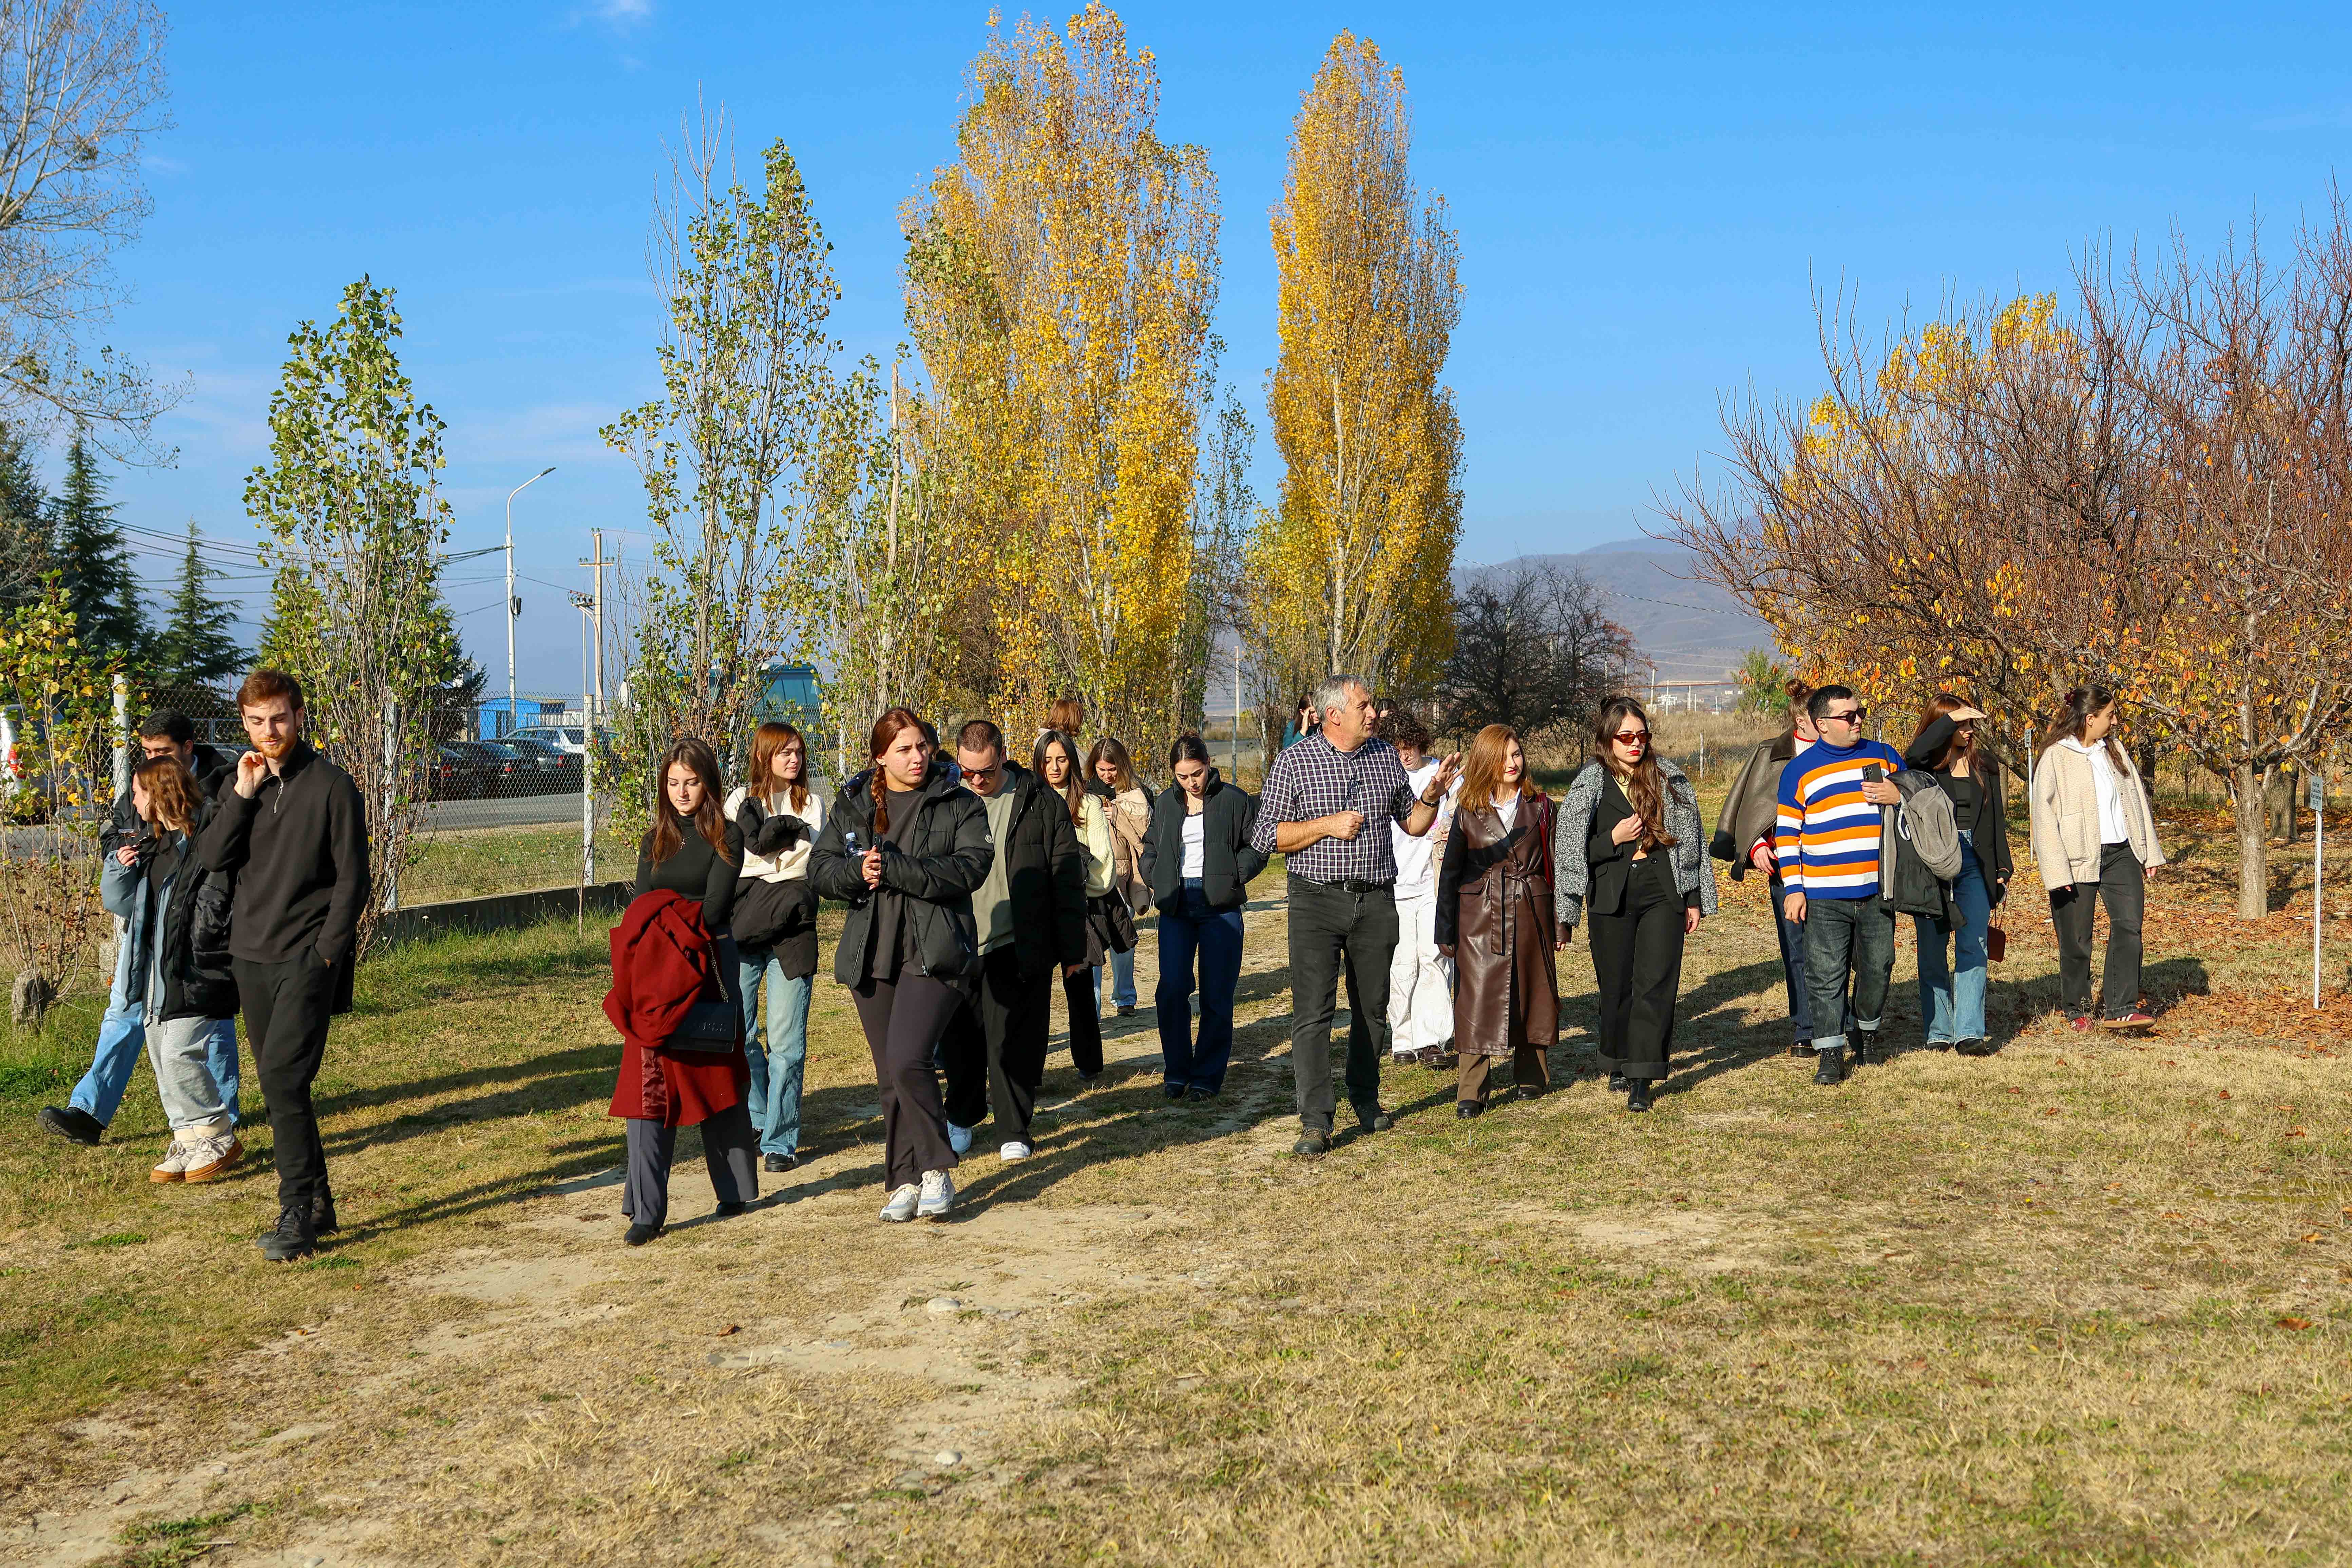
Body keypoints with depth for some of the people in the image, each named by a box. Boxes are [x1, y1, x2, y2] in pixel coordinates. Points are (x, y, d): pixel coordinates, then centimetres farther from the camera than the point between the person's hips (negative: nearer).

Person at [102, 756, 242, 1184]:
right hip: (158, 969, 9)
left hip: (195, 970, -9)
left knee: (180, 1053, -13)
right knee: (162, 1055, 11)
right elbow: (122, 901, 20)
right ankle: (189, 1140, 21)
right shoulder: (154, 845, 14)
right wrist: (120, 867, 4)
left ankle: (219, 1138, 2)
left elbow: (218, 902, -17)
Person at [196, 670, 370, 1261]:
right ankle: (318, 1201, 19)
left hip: (307, 958, -6)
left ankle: (297, 1215, -10)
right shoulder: (241, 786, 11)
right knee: (282, 1086, 10)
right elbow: (212, 857, -1)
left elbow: (352, 879, -6)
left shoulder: (331, 786, -5)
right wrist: (243, 795, -11)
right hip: (252, 957, 6)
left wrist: (327, 952, -13)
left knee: (282, 1079, -15)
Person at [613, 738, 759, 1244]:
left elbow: (713, 909, -10)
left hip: (710, 966, -3)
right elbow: (639, 908, 7)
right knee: (651, 1084, -5)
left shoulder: (726, 837, 0)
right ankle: (647, 1210, -6)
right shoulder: (655, 841, 15)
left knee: (718, 1080, 6)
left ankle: (736, 1189, 23)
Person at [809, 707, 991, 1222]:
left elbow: (969, 868, -14)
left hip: (934, 955, -4)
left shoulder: (959, 805, 0)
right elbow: (821, 867, 7)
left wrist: (891, 867, -18)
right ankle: (906, 1182, 19)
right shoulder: (851, 808, 12)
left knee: (908, 1059, -19)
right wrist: (858, 871, -15)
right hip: (872, 957, 5)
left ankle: (935, 1170, -2)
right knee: (889, 1076, 9)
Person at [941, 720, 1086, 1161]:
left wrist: (1072, 949, -1)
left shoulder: (1042, 804, -2)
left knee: (1014, 1043, -2)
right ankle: (962, 1118, 30)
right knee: (960, 1040, 10)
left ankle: (1013, 1132, 10)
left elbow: (1068, 881, 0)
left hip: (1018, 948, -3)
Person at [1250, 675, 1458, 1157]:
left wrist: (1432, 796, -2)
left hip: (1376, 901, 4)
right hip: (1318, 902, -4)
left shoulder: (1386, 757, 10)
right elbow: (1265, 837, -4)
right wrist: (1327, 825, -13)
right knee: (1312, 1011, -9)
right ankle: (1316, 1122, -7)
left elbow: (1413, 824, 18)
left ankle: (1366, 1099, 29)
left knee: (1372, 1008, 11)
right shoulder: (1296, 761, -1)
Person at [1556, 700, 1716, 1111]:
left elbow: (1691, 838, 11)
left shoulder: (1669, 778, 7)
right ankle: (1619, 1065, 27)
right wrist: (1614, 840, -13)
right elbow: (1571, 851, 1)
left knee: (1656, 983, -8)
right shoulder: (1590, 785, 2)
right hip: (1612, 897, 0)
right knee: (1617, 986, 6)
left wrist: (1694, 900, 9)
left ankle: (1642, 1080, -8)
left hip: (1664, 893, 0)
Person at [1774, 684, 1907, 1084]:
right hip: (1824, 895, -3)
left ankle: (1868, 1032, 32)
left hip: (1877, 890, 3)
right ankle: (1830, 1052, 4)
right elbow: (1786, 833, 2)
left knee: (1877, 967, 10)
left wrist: (1898, 796, -5)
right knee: (1827, 975, -3)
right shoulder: (1800, 770, 2)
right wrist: (1793, 888, -4)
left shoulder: (1884, 755, 10)